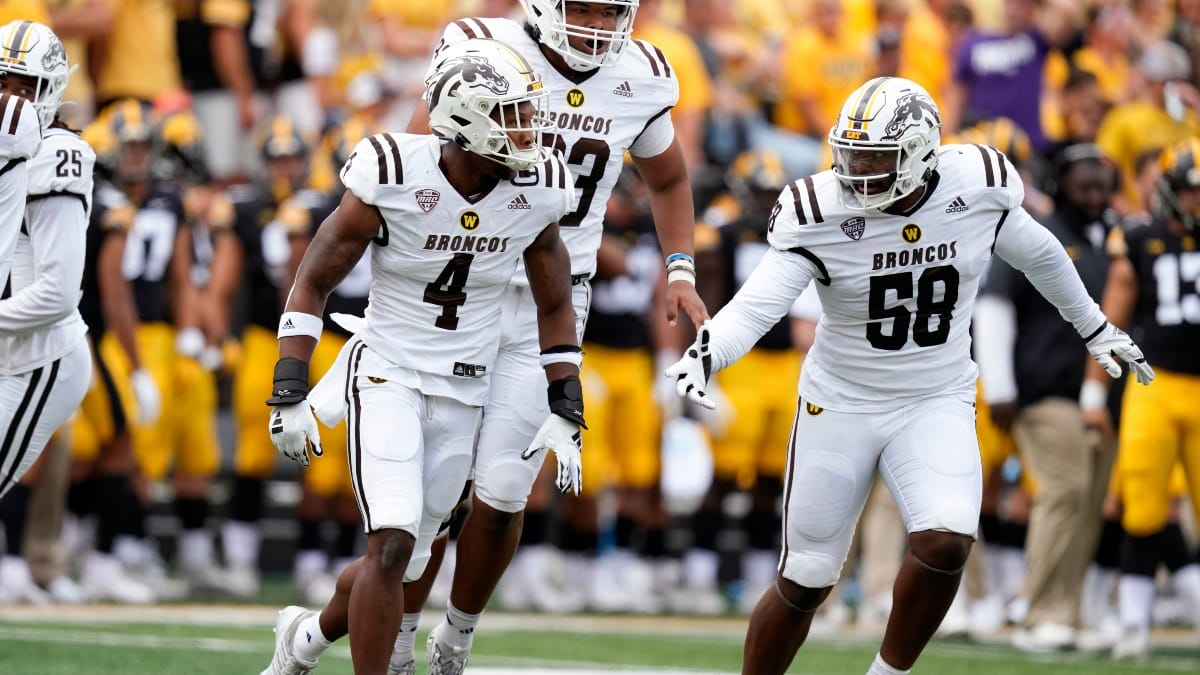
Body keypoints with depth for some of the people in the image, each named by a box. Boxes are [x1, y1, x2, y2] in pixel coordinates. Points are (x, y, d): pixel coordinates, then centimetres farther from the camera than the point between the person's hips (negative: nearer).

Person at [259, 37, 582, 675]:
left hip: (463, 396, 4)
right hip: (387, 376, -4)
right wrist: (289, 394, -12)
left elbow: (554, 309, 9)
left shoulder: (537, 192, -6)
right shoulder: (394, 177, -17)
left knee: (399, 565, 10)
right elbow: (312, 282, -7)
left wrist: (565, 413, 3)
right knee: (393, 544, -21)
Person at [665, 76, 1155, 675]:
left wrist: (1095, 328, 23)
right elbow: (757, 303, -27)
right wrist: (704, 352, -47)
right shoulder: (820, 215, -17)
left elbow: (1037, 253, 9)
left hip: (936, 404, 1)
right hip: (840, 405, -1)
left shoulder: (978, 189, -11)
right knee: (804, 584, 3)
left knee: (945, 542, -24)